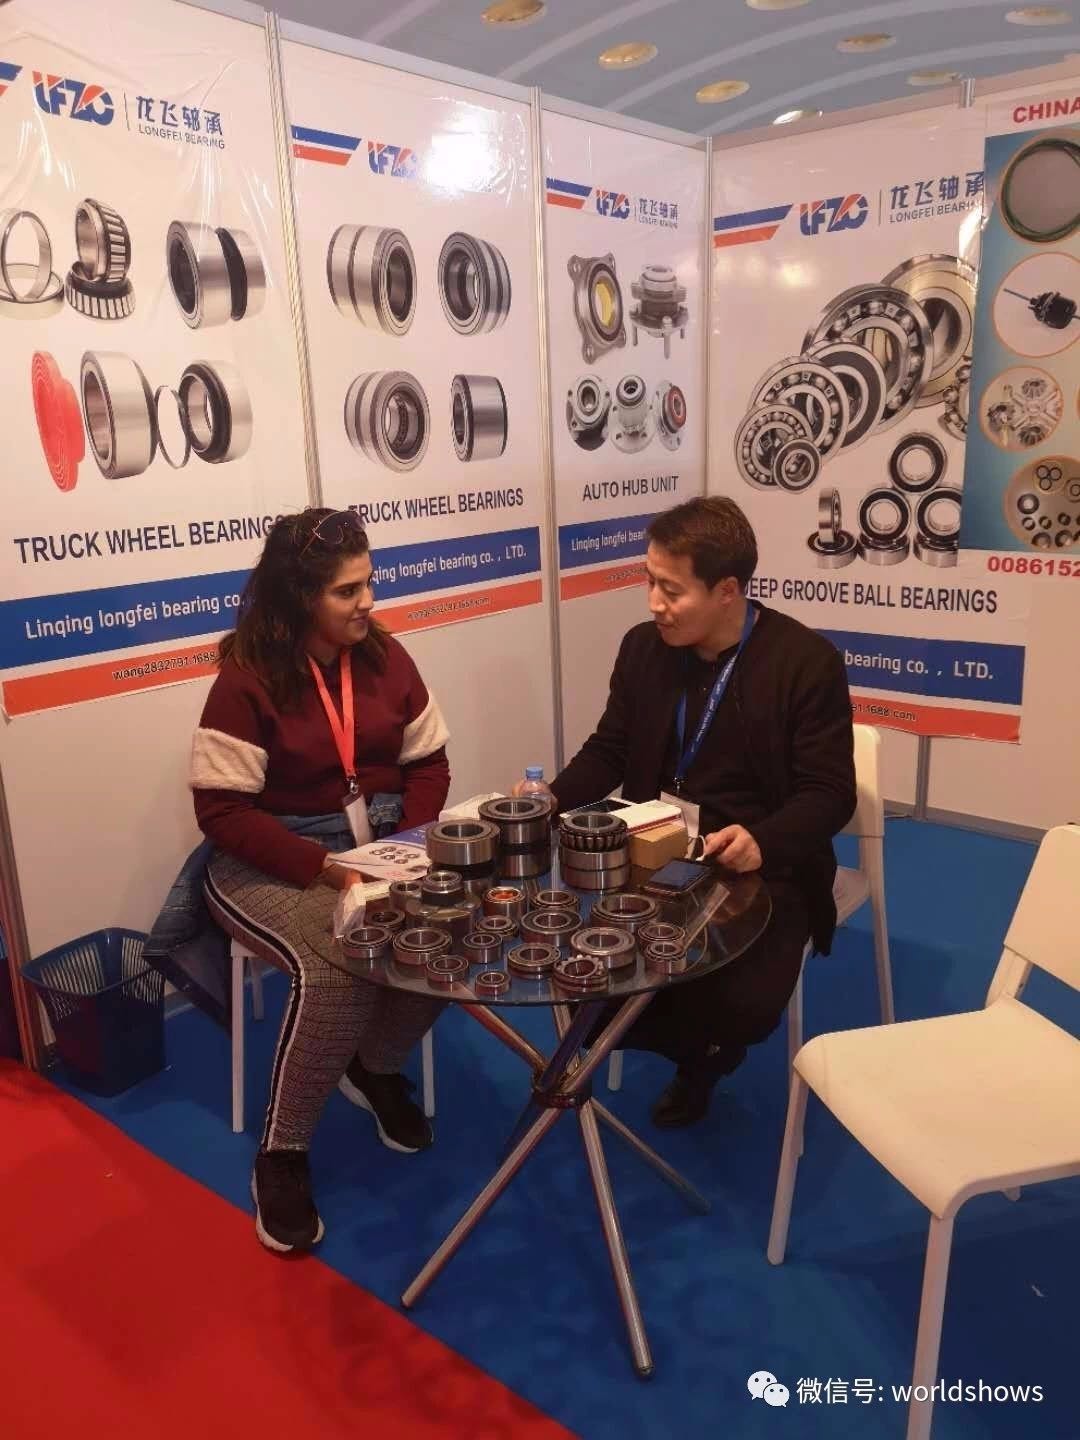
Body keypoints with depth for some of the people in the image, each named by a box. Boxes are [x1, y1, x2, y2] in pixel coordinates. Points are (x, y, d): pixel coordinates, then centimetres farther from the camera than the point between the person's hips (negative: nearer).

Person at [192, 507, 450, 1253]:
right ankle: (283, 1155, -6)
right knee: (336, 967, -31)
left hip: (383, 846, 5)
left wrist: (410, 843, -11)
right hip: (273, 861, -4)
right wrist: (325, 868, -25)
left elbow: (428, 762, 7)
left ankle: (378, 1067, 9)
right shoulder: (247, 677, -12)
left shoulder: (385, 656, 3)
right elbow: (223, 810, -16)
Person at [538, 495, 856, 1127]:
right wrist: (554, 798, -10)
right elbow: (609, 750, 10)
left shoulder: (808, 662, -14)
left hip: (763, 870, -4)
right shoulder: (643, 647, 0)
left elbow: (830, 794, -14)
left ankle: (702, 1049, 15)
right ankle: (700, 1049, 12)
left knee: (743, 1007, -25)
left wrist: (762, 840, -34)